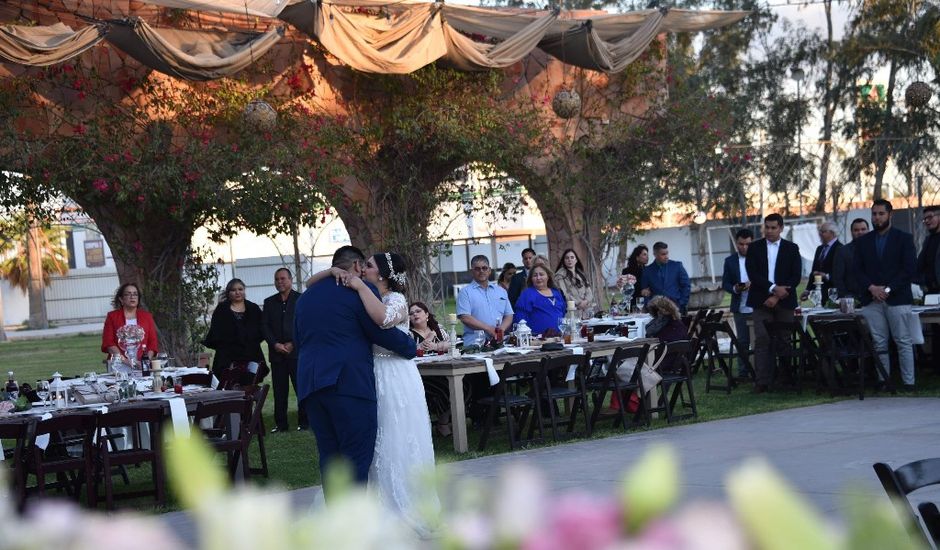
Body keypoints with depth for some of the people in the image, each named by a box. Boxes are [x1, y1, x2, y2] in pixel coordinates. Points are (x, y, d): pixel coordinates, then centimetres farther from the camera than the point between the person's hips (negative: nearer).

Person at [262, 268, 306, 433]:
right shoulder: (269, 302, 14)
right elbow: (265, 327, 9)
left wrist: (292, 344, -10)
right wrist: (275, 344, -6)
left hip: (296, 351, -3)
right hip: (276, 352, 3)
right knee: (279, 390, 3)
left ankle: (303, 422, 3)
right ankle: (280, 424, 7)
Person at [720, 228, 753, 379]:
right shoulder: (730, 261, 6)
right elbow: (725, 284, 5)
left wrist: (754, 285, -19)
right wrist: (735, 289, -15)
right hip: (740, 308, 2)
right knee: (742, 342, 8)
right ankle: (742, 372, 13)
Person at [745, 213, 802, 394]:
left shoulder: (792, 248, 9)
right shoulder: (754, 247, 10)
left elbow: (796, 276, 1)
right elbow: (752, 274, -1)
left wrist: (777, 296, -9)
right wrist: (773, 288, -13)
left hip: (784, 301, 0)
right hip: (762, 301, 0)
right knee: (762, 340, -9)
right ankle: (762, 381, -12)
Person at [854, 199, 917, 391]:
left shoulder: (904, 238, 4)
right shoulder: (863, 242, 14)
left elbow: (910, 269, -3)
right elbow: (858, 270, 10)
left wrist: (888, 289, -11)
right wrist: (871, 288, -8)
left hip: (897, 298, -3)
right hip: (872, 299, 3)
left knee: (903, 341, -3)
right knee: (879, 344, 1)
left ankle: (908, 382, -1)